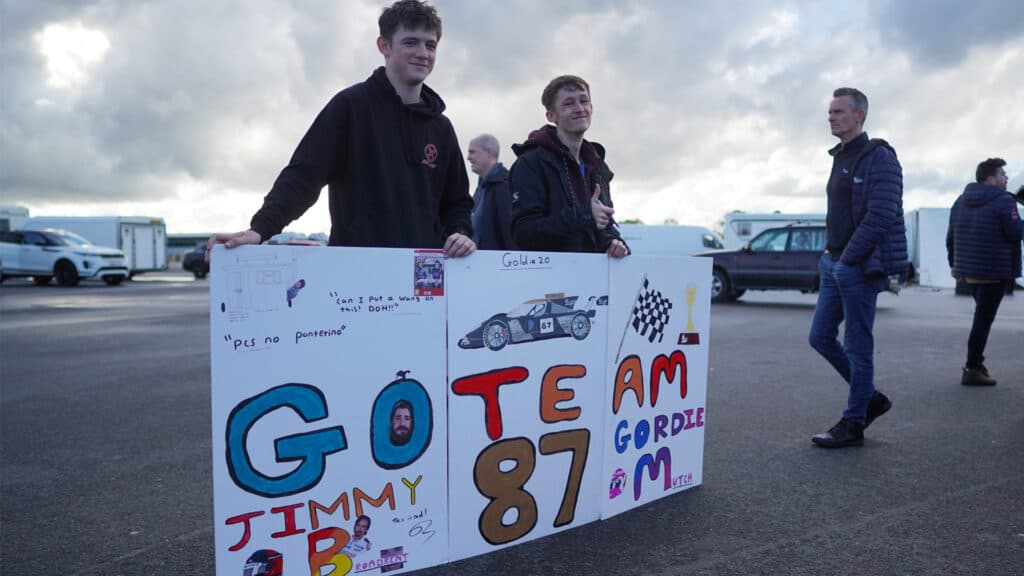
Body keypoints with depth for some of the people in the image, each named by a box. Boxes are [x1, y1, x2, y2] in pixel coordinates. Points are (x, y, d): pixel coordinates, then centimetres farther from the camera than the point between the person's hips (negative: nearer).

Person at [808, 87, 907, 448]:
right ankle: (870, 398, 26)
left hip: (860, 267, -9)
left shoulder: (879, 158, -10)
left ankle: (853, 425, 10)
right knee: (821, 337, 10)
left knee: (857, 346, -1)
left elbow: (881, 217, -19)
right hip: (835, 265, 9)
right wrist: (829, 256, 11)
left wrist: (847, 260, -18)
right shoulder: (840, 159, 17)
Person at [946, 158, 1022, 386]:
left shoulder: (961, 201, 10)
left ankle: (976, 363, 22)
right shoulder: (1004, 200, -12)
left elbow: (950, 236, 12)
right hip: (995, 271, -7)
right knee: (983, 318, -4)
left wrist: (954, 263, 19)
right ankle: (972, 369, -3)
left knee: (982, 316, 19)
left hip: (968, 270, 7)